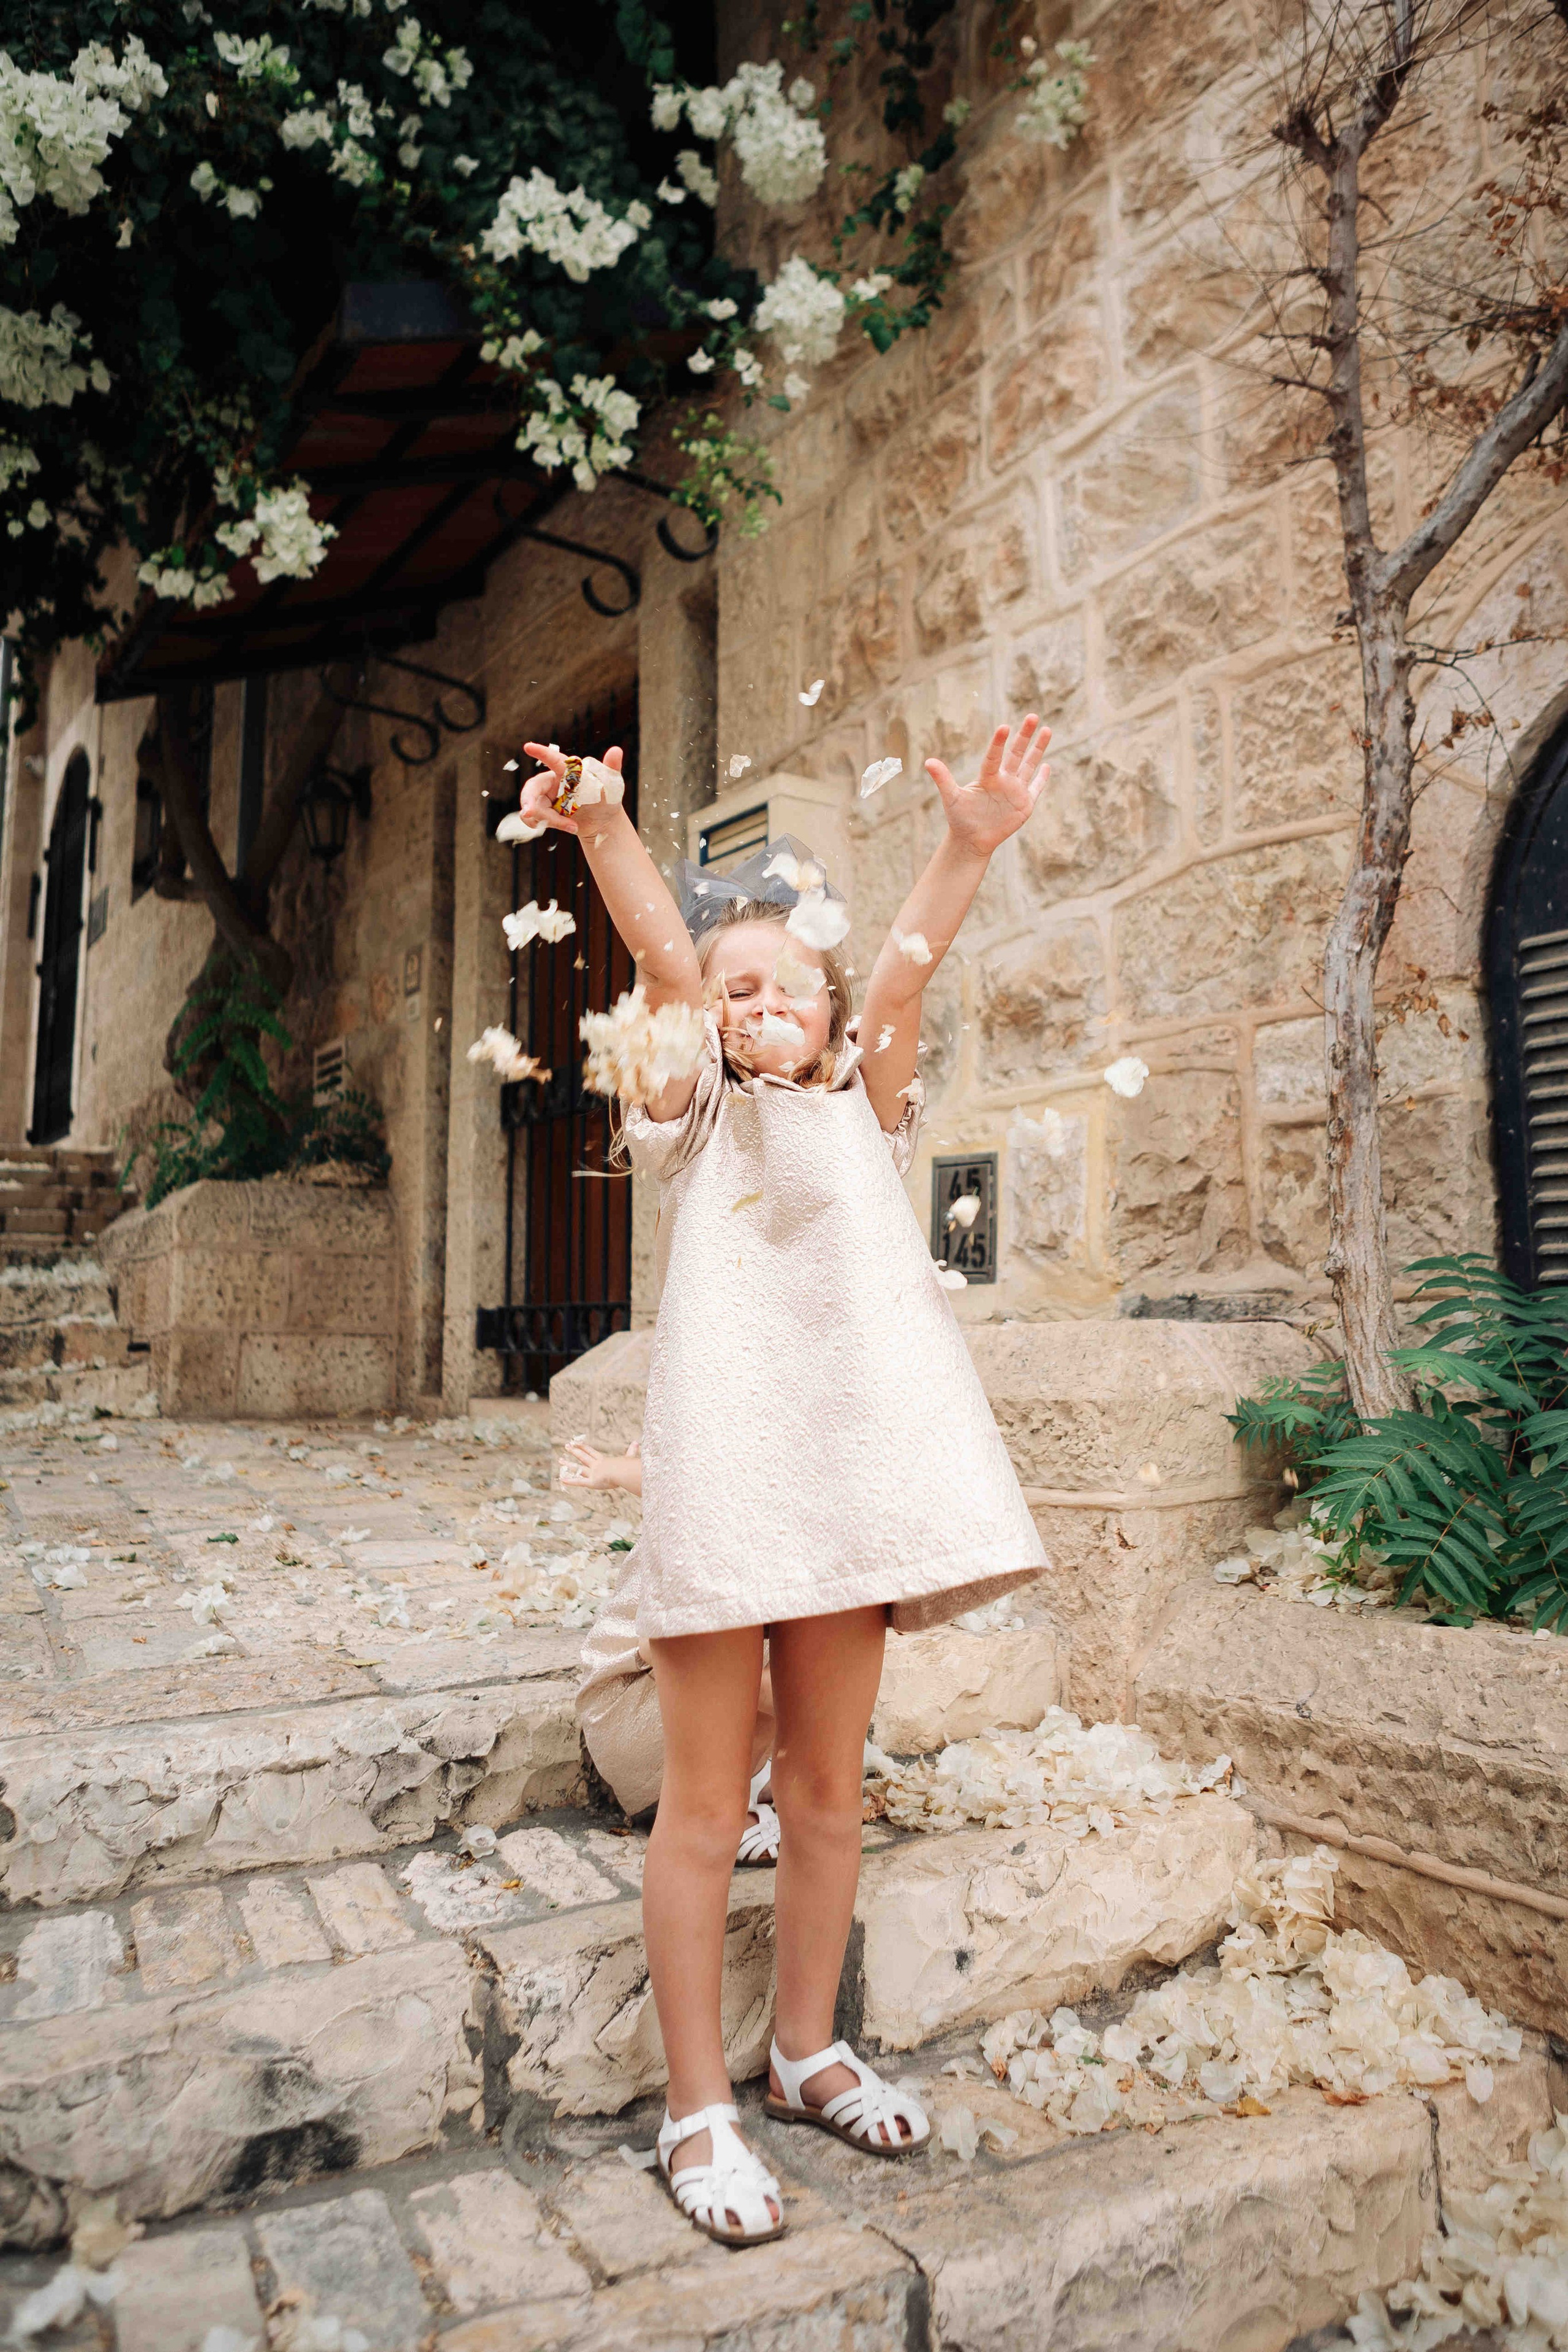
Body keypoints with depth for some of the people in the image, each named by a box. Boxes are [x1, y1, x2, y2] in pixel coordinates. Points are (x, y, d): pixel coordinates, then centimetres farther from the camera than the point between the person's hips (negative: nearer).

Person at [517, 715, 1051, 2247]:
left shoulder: (861, 1111, 13)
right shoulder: (697, 1116, 6)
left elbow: (900, 978, -5)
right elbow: (663, 957, -12)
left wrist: (968, 846, -21)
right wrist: (602, 829, -27)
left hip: (849, 1461, 3)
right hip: (718, 1466, -3)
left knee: (827, 1790, 15)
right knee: (707, 1804, 5)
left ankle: (806, 2052, 35)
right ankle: (697, 2112, 22)